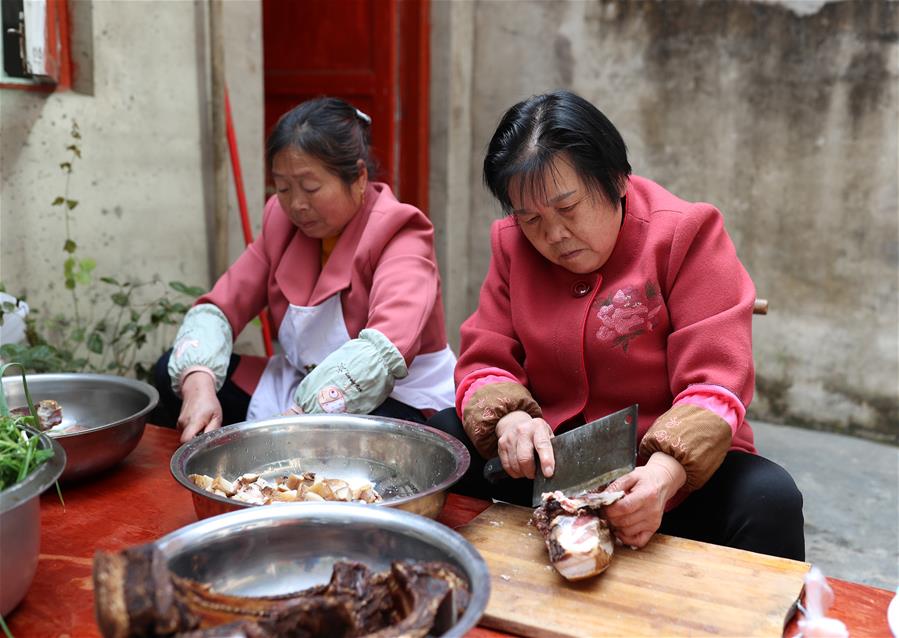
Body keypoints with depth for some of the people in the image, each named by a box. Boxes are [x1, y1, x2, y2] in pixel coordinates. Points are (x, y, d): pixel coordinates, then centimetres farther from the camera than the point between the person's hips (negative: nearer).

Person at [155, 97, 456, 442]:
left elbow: (386, 347, -34)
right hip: (298, 390, 6)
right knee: (173, 371, -3)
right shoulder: (281, 224, 3)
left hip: (398, 402, -6)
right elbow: (219, 307, -3)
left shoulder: (399, 236, -16)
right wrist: (198, 383, -24)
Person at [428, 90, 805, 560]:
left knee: (769, 499, -32)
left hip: (677, 470, -3)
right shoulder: (511, 246, 3)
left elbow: (714, 385, -16)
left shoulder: (686, 236, -9)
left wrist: (665, 471, -34)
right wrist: (508, 420, -23)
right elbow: (483, 364, 1)